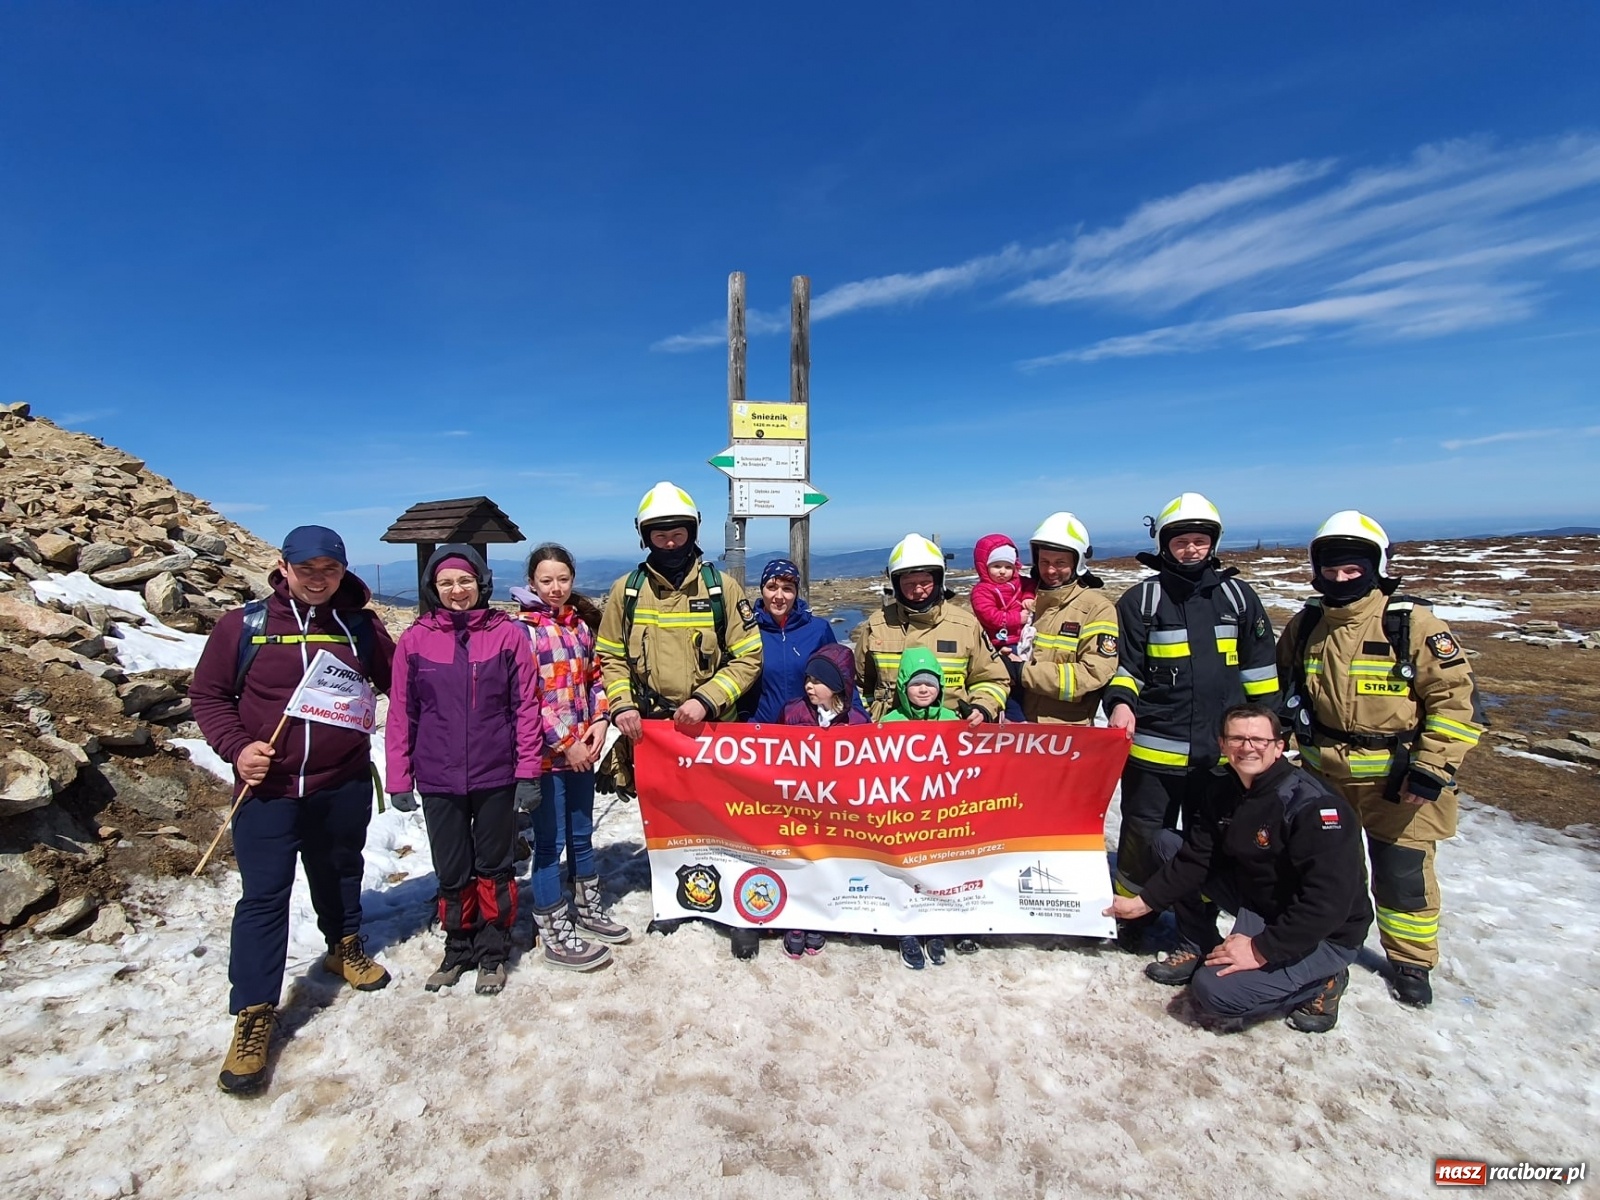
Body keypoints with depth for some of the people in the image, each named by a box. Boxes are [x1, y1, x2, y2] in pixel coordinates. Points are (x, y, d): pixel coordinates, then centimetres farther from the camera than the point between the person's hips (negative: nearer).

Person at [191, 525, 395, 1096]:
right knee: (263, 897, 0)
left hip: (345, 786, 2)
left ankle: (344, 946, 46)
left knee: (340, 873, 21)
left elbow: (396, 680, 9)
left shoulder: (360, 627, -2)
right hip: (268, 790, -2)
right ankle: (253, 1016, 13)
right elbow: (208, 692, 2)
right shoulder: (244, 625, -6)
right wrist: (237, 747, -12)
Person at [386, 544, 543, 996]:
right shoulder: (414, 640, -1)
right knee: (452, 871, 14)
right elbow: (401, 714, 3)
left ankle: (493, 953, 30)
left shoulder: (507, 634, -5)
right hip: (437, 780, 1)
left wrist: (527, 772, -6)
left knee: (494, 866, 12)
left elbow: (526, 706, -4)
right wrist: (399, 780, 2)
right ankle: (458, 949, 35)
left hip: (496, 776, -1)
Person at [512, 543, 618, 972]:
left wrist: (600, 722, -1)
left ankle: (588, 908, 37)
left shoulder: (581, 624, 9)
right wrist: (565, 744, -14)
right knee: (550, 841, 3)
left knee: (582, 833, 19)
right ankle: (555, 936, 16)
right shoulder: (524, 629, -10)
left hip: (582, 750, 6)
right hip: (546, 753, -6)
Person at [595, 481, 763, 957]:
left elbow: (747, 658, -4)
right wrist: (622, 705, -6)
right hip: (651, 730, 2)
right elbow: (611, 659, 9)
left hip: (713, 729, -2)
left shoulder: (721, 587, -4)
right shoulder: (627, 591, 2)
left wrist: (706, 700, -16)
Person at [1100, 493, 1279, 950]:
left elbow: (1259, 670, 12)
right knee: (1144, 838, 7)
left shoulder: (1238, 595, 6)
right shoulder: (1141, 599, -1)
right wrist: (1121, 702, -18)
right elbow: (1126, 665, 1)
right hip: (1153, 746, -2)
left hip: (1222, 748, 3)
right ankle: (1132, 917, 26)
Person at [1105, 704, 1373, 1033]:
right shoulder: (1221, 787, -3)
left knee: (1215, 990, -23)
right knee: (1168, 843, -1)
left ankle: (1320, 983, 2)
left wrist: (1261, 950, -26)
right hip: (1257, 901, 7)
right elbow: (1195, 857, 0)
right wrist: (1144, 902, -5)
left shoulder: (1315, 806, -25)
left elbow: (1329, 901, -29)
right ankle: (1197, 951, 9)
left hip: (1324, 934, -7)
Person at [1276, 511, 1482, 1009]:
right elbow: (1281, 689, 14)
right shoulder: (1304, 626, 0)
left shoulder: (1412, 624, -14)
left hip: (1396, 783, -4)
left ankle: (1411, 961, 33)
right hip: (1323, 779, 4)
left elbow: (1453, 697, -13)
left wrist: (1431, 770, -17)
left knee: (1403, 876, 10)